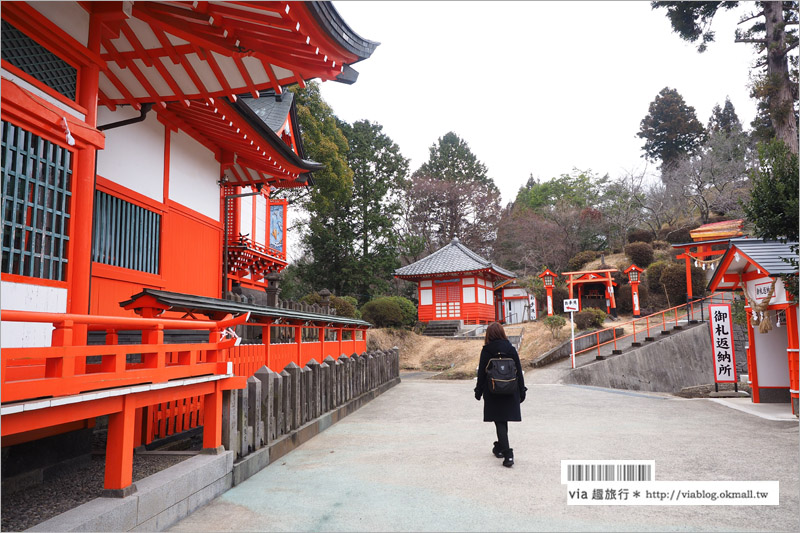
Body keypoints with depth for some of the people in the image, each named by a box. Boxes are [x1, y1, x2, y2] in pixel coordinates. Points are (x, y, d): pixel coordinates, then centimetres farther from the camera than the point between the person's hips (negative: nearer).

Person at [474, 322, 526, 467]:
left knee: (500, 422, 1)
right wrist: (521, 391, 9)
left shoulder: (486, 351, -8)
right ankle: (500, 447, 34)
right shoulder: (511, 349, 0)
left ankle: (507, 454, -9)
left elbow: (481, 373, -6)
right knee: (503, 420, 18)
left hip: (493, 393, -3)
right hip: (510, 392, 3)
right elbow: (519, 372, 2)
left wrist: (479, 391, 4)